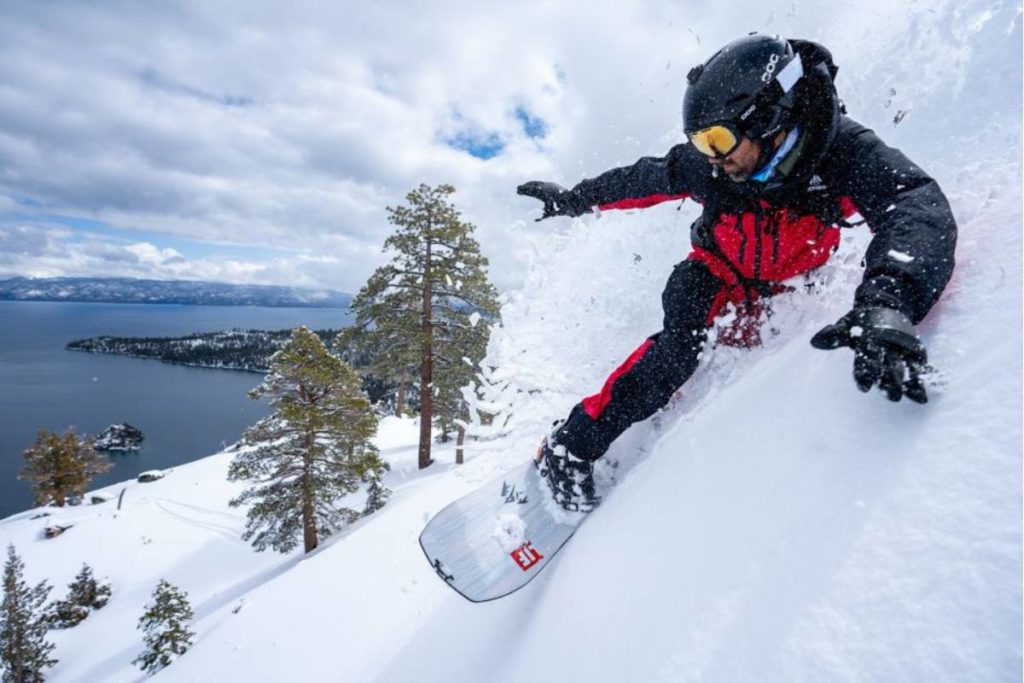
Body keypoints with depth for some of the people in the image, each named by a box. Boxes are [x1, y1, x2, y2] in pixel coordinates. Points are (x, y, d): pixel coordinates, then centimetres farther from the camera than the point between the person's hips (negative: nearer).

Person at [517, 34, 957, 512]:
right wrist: (573, 199, 1)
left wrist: (887, 302, -66)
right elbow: (642, 179, -10)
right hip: (717, 272, -3)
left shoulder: (842, 151, -30)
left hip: (788, 285, 4)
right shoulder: (707, 167, -26)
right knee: (677, 349, -23)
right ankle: (570, 445, -17)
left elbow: (920, 207, -46)